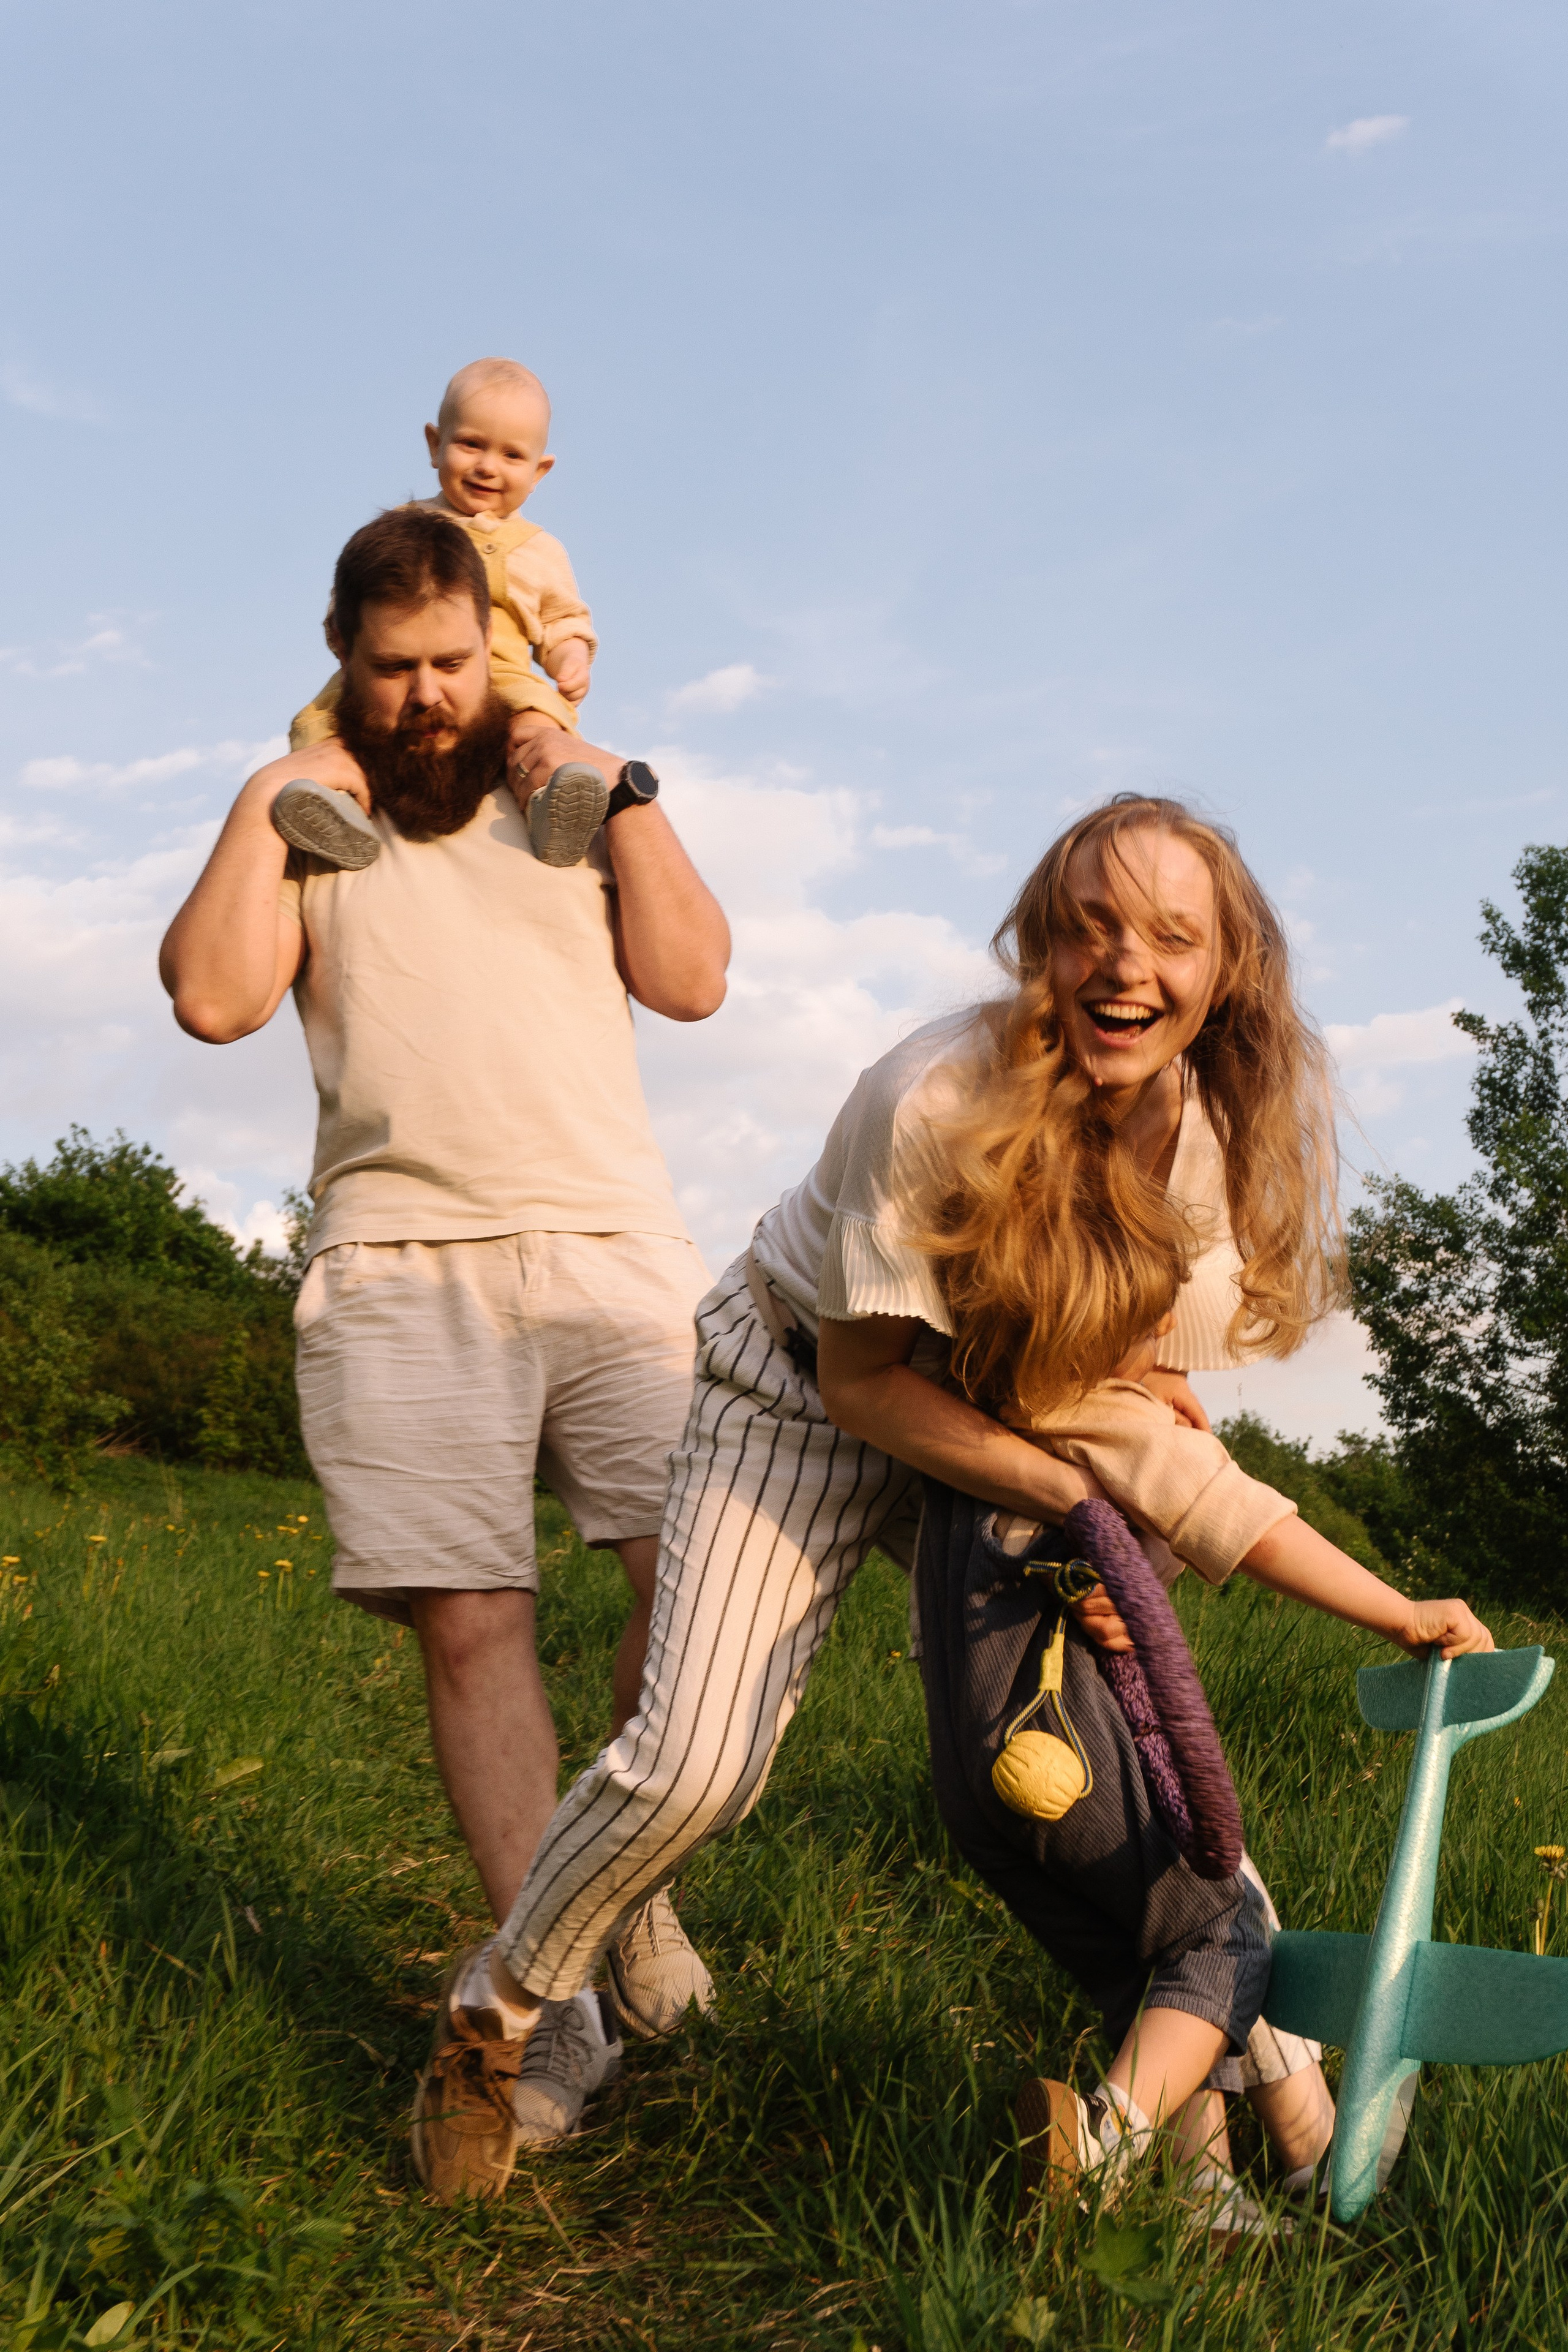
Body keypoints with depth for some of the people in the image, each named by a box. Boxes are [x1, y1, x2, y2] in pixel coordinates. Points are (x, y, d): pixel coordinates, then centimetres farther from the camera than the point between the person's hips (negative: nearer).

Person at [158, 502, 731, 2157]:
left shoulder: (582, 795, 20)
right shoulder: (303, 819, 17)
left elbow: (692, 980, 7)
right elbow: (214, 997, 0)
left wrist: (620, 794, 3)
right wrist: (271, 802, 2)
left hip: (611, 1242, 1)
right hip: (400, 1267, -1)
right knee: (472, 1623, -8)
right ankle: (549, 1993, 0)